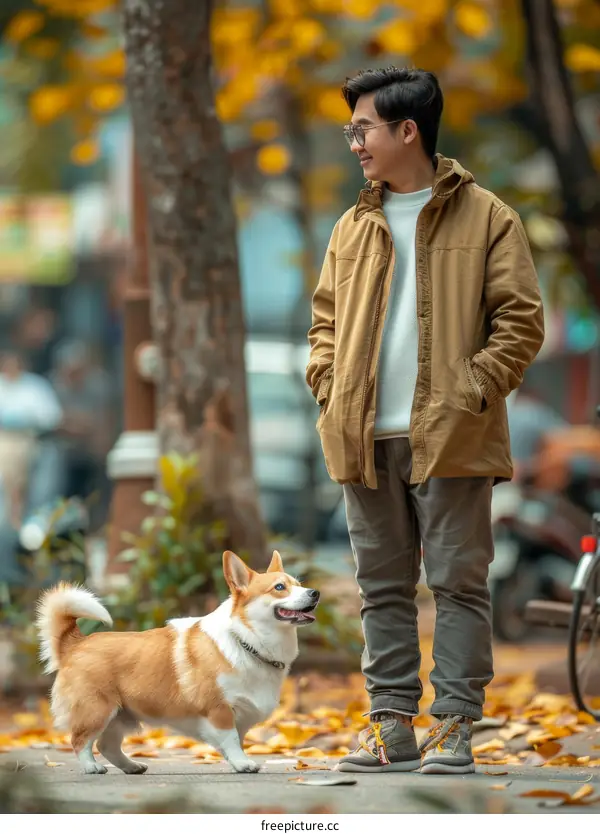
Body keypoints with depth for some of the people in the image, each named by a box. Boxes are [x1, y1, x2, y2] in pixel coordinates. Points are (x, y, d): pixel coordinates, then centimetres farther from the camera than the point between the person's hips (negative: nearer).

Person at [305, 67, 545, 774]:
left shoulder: (484, 217, 1)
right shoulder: (352, 229, 15)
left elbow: (520, 318, -3)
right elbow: (325, 319, 21)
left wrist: (474, 391, -12)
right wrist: (329, 387, 4)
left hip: (449, 438, -5)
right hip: (367, 439, 5)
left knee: (458, 581, -3)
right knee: (382, 586, 7)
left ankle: (454, 727, 0)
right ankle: (392, 725, 12)